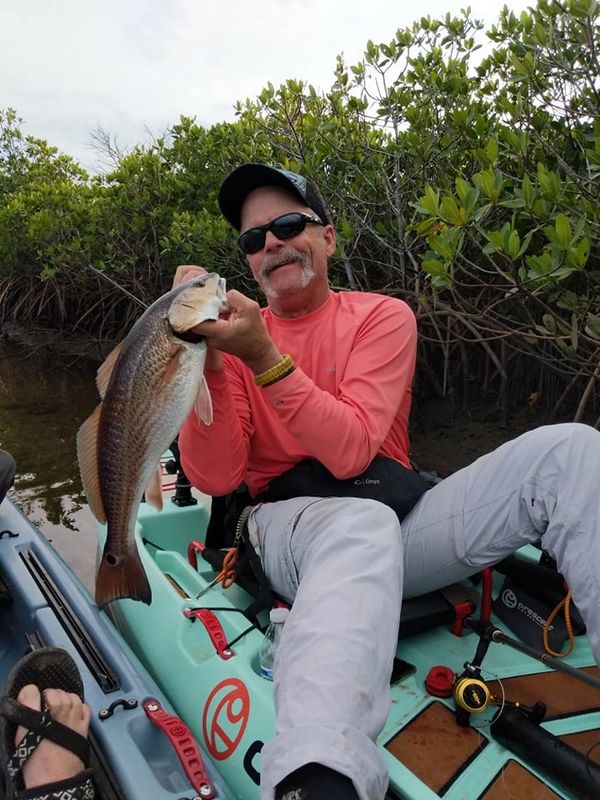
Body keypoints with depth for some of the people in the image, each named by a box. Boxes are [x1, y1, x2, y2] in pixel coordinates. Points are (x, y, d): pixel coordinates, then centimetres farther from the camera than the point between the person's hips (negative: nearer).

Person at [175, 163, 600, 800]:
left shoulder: (383, 316, 3)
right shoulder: (236, 333, 5)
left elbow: (351, 452, -14)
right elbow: (215, 479, -7)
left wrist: (265, 357, -23)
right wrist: (207, 360, -20)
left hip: (396, 521, 2)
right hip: (285, 529, -1)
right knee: (361, 524, -39)